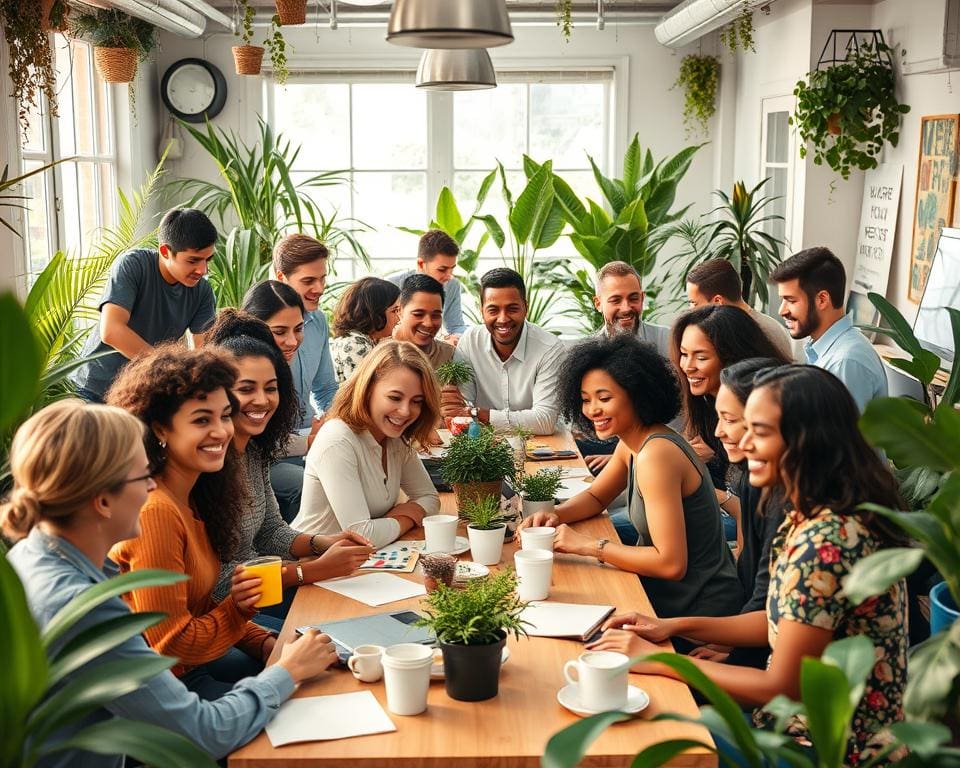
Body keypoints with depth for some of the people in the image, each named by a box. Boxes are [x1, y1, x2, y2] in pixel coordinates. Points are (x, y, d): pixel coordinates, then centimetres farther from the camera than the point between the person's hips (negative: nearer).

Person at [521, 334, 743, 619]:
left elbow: (671, 564, -27)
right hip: (669, 596, 8)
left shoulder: (655, 456, -25)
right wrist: (554, 515, -1)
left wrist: (588, 546, -21)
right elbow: (596, 497, 20)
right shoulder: (631, 443, 4)